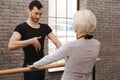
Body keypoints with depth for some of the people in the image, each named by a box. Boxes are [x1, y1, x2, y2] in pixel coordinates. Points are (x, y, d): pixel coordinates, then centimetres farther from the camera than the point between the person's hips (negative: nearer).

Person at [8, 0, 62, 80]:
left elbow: (57, 42, 1)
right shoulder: (21, 27, -8)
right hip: (30, 66, -6)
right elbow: (11, 45, -24)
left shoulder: (45, 27, 9)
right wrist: (31, 41, -25)